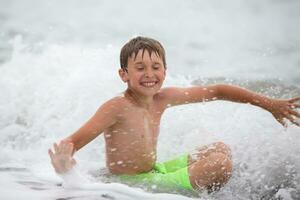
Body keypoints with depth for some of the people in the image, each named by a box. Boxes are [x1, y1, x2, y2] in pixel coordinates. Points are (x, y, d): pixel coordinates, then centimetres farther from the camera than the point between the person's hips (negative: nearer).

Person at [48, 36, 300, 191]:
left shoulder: (162, 98, -1)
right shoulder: (116, 108, -21)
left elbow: (218, 91, 8)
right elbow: (73, 141, -27)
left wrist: (270, 104, 10)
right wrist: (63, 156, -52)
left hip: (154, 171, 9)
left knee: (220, 149, 16)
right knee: (221, 163, -17)